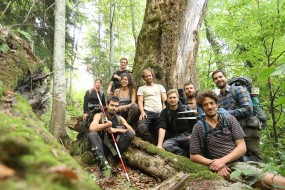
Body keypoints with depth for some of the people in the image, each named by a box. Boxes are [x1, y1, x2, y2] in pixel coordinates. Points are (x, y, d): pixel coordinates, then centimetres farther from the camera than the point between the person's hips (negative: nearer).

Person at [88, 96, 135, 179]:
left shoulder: (120, 118, 7)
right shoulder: (99, 115, -1)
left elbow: (133, 131, -6)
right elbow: (92, 128, -22)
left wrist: (116, 130, -15)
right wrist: (108, 124, -14)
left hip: (114, 147, 2)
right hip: (102, 147, -2)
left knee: (130, 134, -18)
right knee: (92, 135, -31)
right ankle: (104, 165, -39)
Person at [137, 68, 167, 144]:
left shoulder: (160, 87, 22)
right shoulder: (141, 88, 18)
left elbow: (165, 100, 12)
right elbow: (140, 101, 5)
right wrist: (142, 112, -13)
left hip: (159, 113, 2)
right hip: (147, 112, -2)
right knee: (141, 127, -28)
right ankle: (154, 143, -11)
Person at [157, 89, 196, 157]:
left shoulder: (186, 109, 2)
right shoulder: (164, 112, 3)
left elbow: (195, 123, 2)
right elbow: (162, 128, -10)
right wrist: (159, 145, -22)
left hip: (187, 135, -1)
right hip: (173, 138, 2)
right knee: (165, 145, -31)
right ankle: (187, 154, -15)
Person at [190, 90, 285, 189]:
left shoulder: (229, 119, 7)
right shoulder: (198, 128, 2)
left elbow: (242, 147, 2)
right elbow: (193, 156, 3)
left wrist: (222, 160, -12)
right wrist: (213, 163, -13)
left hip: (241, 162, 3)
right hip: (228, 168, -3)